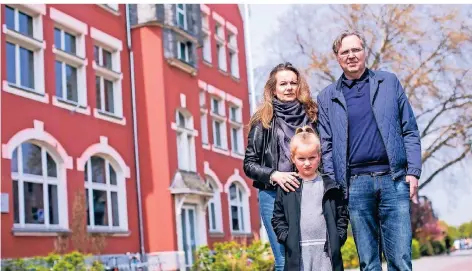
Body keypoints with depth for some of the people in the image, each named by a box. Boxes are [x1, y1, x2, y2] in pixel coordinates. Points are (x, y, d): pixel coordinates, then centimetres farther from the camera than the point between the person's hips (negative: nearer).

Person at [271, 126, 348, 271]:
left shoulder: (330, 186, 5)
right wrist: (287, 239, -5)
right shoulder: (286, 188, 4)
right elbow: (277, 218, 6)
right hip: (297, 251, 0)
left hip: (326, 248, 0)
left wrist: (338, 238, -3)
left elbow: (342, 214, 7)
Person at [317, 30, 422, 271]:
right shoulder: (327, 97, 11)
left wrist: (413, 171, -1)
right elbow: (326, 146, 9)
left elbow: (409, 131, 8)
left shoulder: (389, 82, 11)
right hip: (355, 183, 1)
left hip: (393, 179, 0)